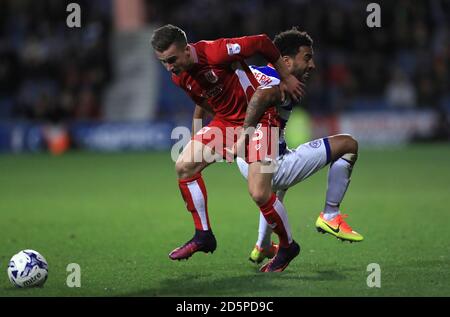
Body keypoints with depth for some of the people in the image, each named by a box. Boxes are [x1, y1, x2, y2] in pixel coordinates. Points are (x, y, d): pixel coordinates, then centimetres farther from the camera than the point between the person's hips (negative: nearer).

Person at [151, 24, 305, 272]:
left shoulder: (216, 52, -28)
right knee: (184, 166, -6)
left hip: (258, 118, -7)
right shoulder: (179, 78, -3)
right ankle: (203, 235, 5)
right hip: (225, 121, 7)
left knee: (259, 194, -14)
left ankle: (287, 246, 11)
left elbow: (262, 42, -18)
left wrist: (286, 78, -8)